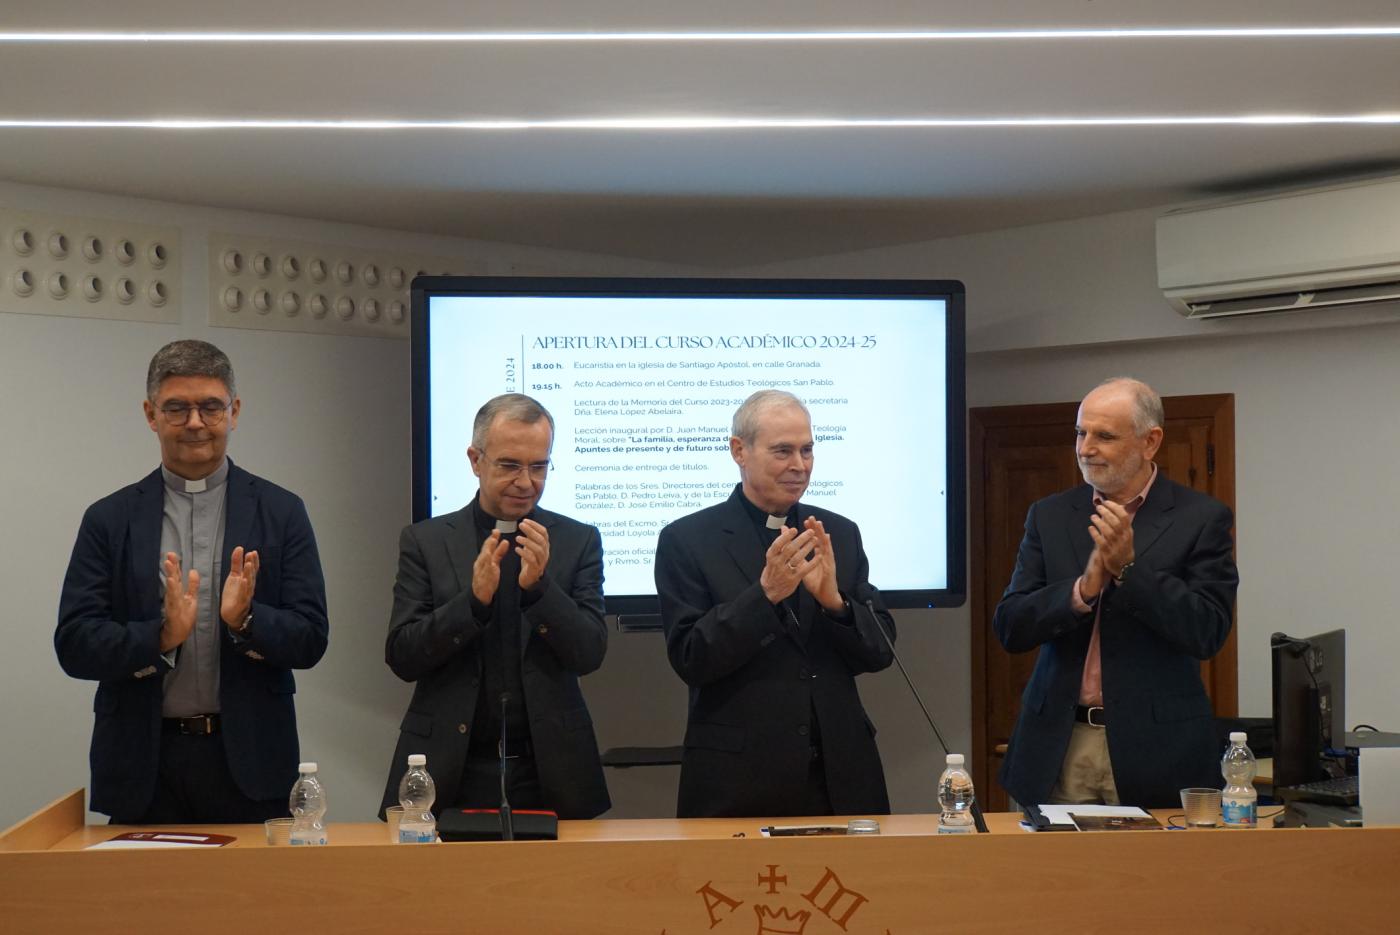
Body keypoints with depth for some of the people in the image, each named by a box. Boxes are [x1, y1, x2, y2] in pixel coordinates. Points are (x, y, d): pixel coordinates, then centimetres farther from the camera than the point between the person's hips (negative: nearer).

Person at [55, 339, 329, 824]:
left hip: (248, 762, 0)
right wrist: (161, 635, -19)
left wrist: (245, 619, -20)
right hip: (145, 764, 0)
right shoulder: (109, 519, 4)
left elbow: (311, 640, -1)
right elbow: (73, 645, -3)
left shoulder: (281, 512, 2)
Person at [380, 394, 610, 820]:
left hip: (548, 775, 1)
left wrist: (539, 586, -20)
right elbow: (401, 658, -5)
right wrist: (474, 599, -19)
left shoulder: (578, 541, 3)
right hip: (449, 776, 0)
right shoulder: (425, 541, 2)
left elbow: (589, 654, -4)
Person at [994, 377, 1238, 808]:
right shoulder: (1050, 515, 8)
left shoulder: (1201, 518, -1)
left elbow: (1208, 633, -9)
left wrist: (1128, 567, -18)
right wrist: (1085, 587, -15)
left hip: (1154, 752, -2)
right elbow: (1010, 628, 1)